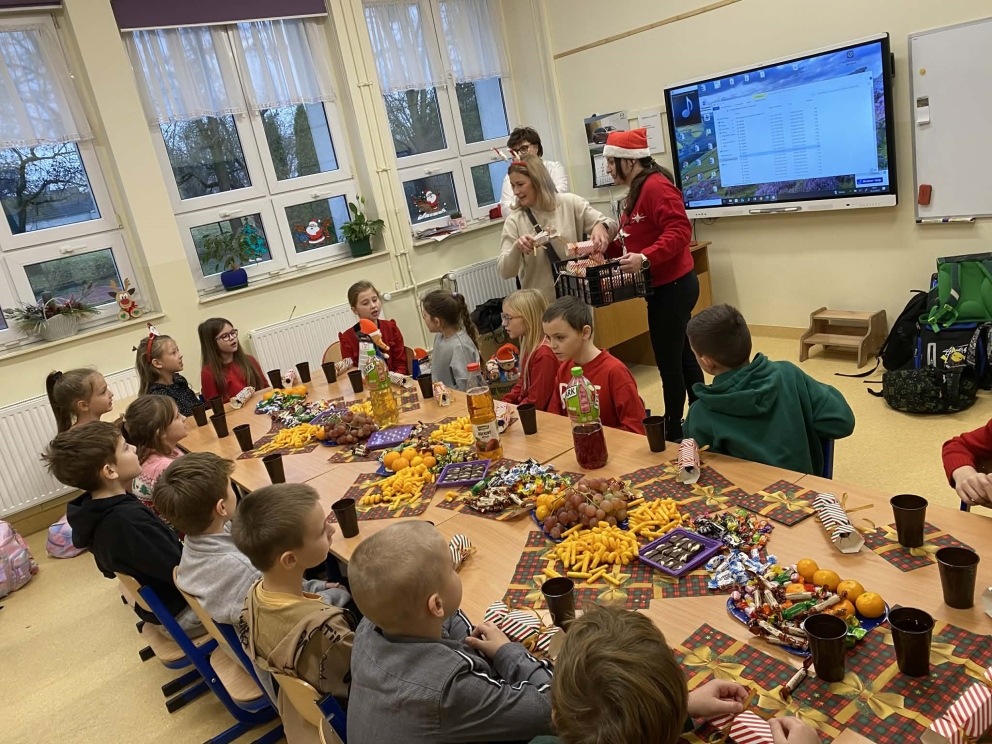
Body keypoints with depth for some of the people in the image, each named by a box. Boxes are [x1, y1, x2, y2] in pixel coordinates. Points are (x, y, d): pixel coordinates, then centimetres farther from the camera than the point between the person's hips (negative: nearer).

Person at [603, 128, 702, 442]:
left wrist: (645, 259, -36)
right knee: (682, 357, 18)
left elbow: (679, 232, -27)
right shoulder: (639, 189, 14)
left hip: (672, 287, -11)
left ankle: (674, 432, 12)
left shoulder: (656, 186, -17)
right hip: (670, 286, 11)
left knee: (668, 363, -1)